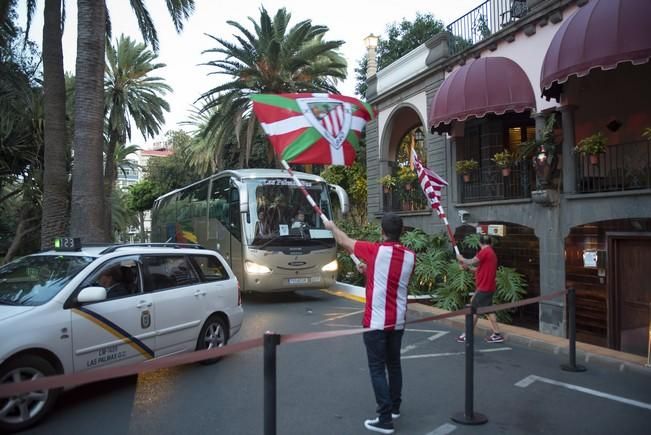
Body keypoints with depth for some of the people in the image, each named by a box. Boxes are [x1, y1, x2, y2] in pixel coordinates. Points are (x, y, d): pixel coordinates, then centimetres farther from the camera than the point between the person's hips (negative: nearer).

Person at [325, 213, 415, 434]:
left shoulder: (376, 251, -14)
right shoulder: (410, 256, 0)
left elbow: (345, 241, 2)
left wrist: (332, 226, 19)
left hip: (376, 321, -6)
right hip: (398, 321, 6)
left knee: (377, 369, 0)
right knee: (394, 365, 19)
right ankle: (394, 408, 33)